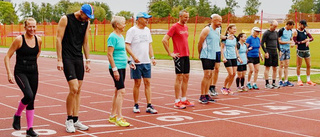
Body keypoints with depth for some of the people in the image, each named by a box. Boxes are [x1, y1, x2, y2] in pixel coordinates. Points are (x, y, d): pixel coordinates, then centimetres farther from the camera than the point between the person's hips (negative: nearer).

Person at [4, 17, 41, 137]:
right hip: (20, 72, -5)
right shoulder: (19, 40, -10)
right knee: (28, 95, -24)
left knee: (31, 100, 6)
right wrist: (9, 73, -15)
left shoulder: (38, 40, 3)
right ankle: (17, 115, 4)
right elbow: (7, 57, -7)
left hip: (33, 73, 5)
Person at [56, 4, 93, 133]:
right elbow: (59, 39, -8)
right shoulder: (65, 19, -8)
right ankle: (69, 120, 0)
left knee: (78, 90, 6)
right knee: (74, 89, -14)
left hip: (79, 58, 6)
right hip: (67, 58, -6)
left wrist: (87, 61, 13)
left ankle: (75, 120, 14)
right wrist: (59, 60, -12)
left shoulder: (86, 23, 9)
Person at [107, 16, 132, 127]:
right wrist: (115, 69, -20)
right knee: (121, 91, -12)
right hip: (116, 67, -10)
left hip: (122, 67, 10)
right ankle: (119, 118, -8)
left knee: (117, 91, 13)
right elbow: (109, 54, -17)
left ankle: (112, 116, 22)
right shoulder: (113, 37, -13)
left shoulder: (121, 36, 15)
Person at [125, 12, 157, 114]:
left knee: (147, 83, 3)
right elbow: (127, 45, -12)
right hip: (136, 62, -5)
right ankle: (136, 106, 13)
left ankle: (149, 106, 6)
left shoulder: (147, 30, 13)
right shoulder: (132, 31, -7)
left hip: (146, 62, 6)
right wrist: (134, 56, -23)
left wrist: (152, 57, 10)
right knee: (137, 84, 1)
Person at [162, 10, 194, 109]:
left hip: (186, 55, 8)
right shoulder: (175, 27, -10)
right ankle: (177, 102, 1)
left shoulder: (186, 27, 14)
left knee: (186, 77, 11)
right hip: (179, 56, -8)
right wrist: (170, 53, -14)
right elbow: (164, 40, -15)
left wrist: (187, 52, 17)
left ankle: (184, 99, 20)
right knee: (179, 78, -5)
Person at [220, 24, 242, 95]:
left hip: (234, 57, 6)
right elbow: (222, 48, -7)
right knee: (230, 74, -11)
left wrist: (238, 57, 16)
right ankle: (224, 88, 7)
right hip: (227, 58, -6)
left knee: (234, 74, 2)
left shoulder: (235, 38, 10)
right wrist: (223, 57, -13)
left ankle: (228, 88, 15)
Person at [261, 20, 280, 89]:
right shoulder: (266, 33, -7)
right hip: (269, 52, -7)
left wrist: (280, 50, 16)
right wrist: (266, 52, -15)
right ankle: (267, 84, -1)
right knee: (267, 68, -4)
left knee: (275, 68, 7)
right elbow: (262, 43, -9)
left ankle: (274, 83, 13)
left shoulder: (276, 33, 14)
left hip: (275, 52, 7)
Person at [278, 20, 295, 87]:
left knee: (286, 65, 7)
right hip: (282, 49, -7)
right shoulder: (281, 31, -12)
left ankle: (286, 81, 11)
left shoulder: (290, 31, 11)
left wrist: (292, 42, -1)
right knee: (282, 65, -4)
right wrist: (288, 42, -19)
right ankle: (280, 81, 2)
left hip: (288, 49, 7)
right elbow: (279, 41, -14)